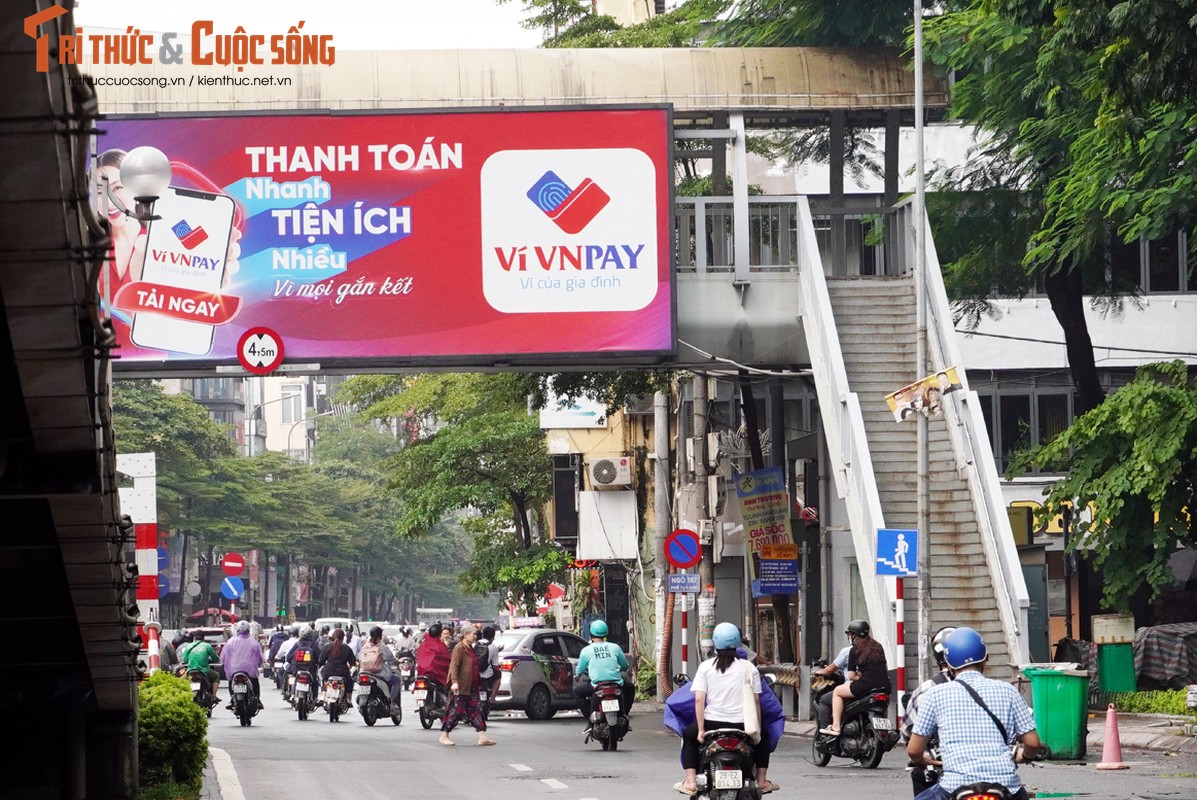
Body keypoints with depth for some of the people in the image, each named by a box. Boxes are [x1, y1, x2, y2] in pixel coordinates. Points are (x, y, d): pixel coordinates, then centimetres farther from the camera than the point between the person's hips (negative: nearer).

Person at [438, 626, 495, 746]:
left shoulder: (470, 648, 16)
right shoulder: (459, 648, -12)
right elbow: (454, 665, -21)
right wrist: (454, 681, -31)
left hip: (471, 687, 9)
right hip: (460, 687, -9)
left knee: (476, 710, 3)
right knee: (456, 710, -3)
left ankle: (482, 737, -1)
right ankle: (444, 736, 8)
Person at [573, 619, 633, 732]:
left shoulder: (586, 650, 2)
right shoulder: (615, 647, 6)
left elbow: (579, 670, 13)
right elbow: (625, 665, 18)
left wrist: (577, 674, 38)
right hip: (617, 684, 2)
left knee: (577, 691, 23)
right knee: (630, 688, 33)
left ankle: (590, 720, 10)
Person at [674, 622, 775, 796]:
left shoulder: (705, 667, 1)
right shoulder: (749, 668, 2)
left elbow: (699, 699, -5)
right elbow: (756, 701, 2)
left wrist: (701, 729, -2)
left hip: (713, 722, -1)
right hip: (742, 724, 1)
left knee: (689, 735, 30)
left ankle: (690, 781, 18)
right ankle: (762, 780, 28)